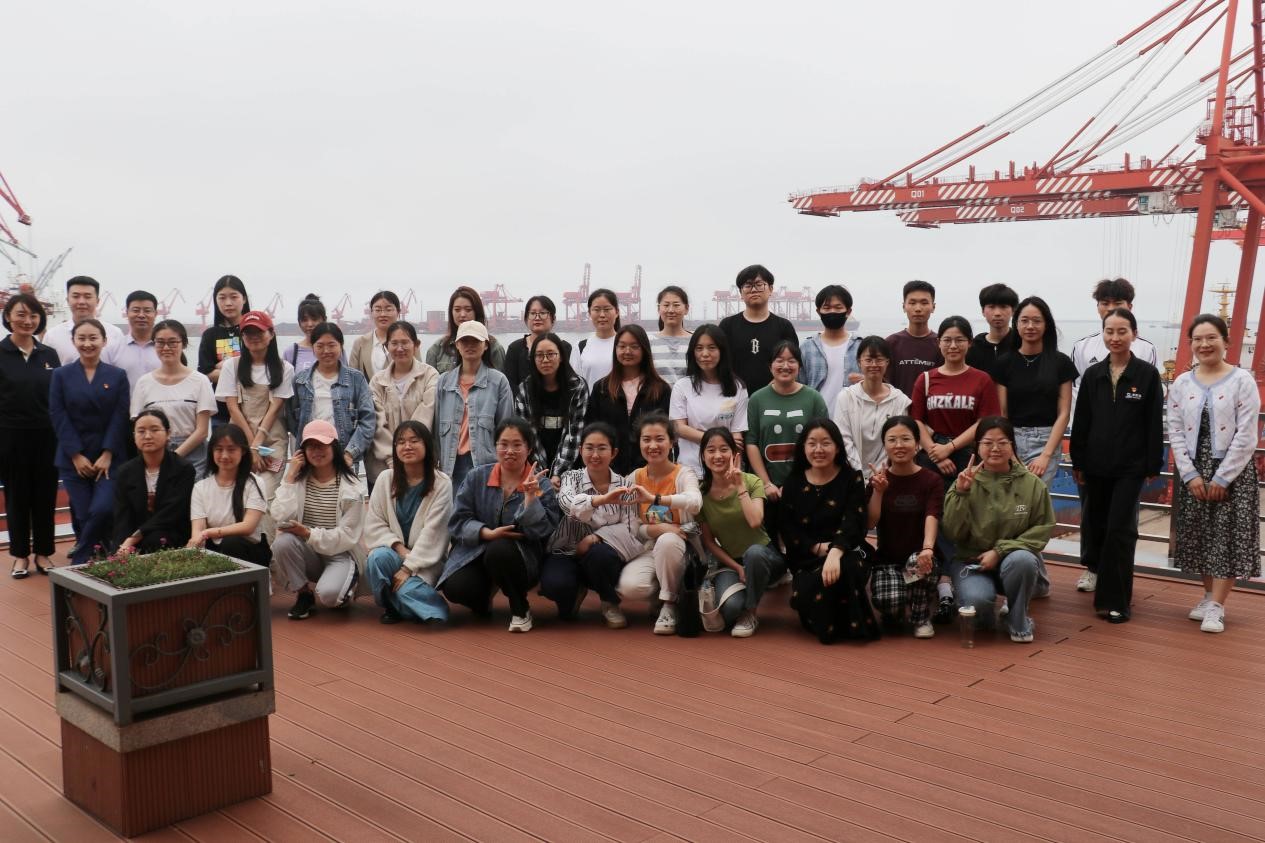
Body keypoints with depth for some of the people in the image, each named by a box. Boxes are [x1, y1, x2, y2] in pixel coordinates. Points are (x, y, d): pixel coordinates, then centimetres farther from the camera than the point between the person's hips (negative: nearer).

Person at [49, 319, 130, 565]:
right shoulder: (61, 375, 7)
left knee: (103, 509, -14)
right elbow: (58, 417, 0)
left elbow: (120, 417, 0)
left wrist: (107, 454, -10)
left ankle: (80, 560, 5)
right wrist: (76, 455, -9)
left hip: (109, 457, 0)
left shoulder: (117, 376, 6)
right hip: (73, 458, 1)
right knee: (82, 515, -1)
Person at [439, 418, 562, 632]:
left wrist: (530, 497, -22)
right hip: (476, 552, 2)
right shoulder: (477, 477, 3)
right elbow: (458, 520, -1)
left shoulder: (541, 484, -3)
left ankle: (521, 610, -9)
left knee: (499, 550, -37)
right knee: (455, 588, -27)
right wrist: (487, 533, -17)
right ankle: (482, 600, 14)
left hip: (522, 557, -2)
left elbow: (544, 531, -13)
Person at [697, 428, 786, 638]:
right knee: (730, 608, -31)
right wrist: (737, 568, -10)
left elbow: (754, 522, -25)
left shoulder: (752, 482, -7)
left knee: (753, 552, -39)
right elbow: (708, 541, 0)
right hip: (729, 561, 1)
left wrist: (740, 486, -22)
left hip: (763, 556, -1)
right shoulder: (701, 493, -3)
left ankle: (750, 613, -13)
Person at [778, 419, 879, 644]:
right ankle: (825, 626, 1)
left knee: (847, 568, -37)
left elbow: (852, 522, -12)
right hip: (808, 558, 1)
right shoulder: (793, 483, 8)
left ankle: (854, 625, -13)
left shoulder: (852, 479, 2)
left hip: (846, 551, -1)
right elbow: (787, 528, 1)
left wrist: (835, 552, -32)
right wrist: (817, 547, -16)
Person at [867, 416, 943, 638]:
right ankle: (899, 611, 12)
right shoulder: (878, 479, 1)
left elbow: (931, 518, -23)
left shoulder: (932, 480, -5)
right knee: (890, 602, -28)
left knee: (918, 560, -37)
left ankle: (921, 617, -9)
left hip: (918, 556, -1)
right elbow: (870, 523, -7)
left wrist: (927, 549, -42)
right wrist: (878, 491, -21)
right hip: (886, 559, 1)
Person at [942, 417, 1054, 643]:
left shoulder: (1032, 483, -2)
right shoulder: (966, 482, -3)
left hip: (1014, 557, 1)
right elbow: (953, 533, -8)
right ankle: (982, 617, 10)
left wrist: (1000, 550, -14)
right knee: (976, 600, -31)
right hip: (971, 560, -1)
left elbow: (1042, 528, -3)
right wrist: (960, 493, -22)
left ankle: (1018, 619, -5)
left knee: (1022, 560, -34)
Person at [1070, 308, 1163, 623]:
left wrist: (1153, 466, -5)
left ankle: (1116, 600, 0)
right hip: (1096, 465, 3)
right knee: (1098, 527, 10)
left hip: (1130, 467, -3)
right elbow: (1081, 421, 7)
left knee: (1119, 530, -7)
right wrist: (1078, 462, 5)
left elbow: (1154, 424, -3)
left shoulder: (1147, 375, -3)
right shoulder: (1092, 374, 4)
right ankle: (1106, 585, 28)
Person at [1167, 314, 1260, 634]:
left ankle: (1216, 606, -1)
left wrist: (1222, 478, -13)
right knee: (1200, 536, 8)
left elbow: (1246, 436, -10)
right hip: (1193, 472, 4)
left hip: (1233, 470, -3)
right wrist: (1190, 475, -7)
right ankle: (1209, 595, 21)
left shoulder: (1242, 380, -6)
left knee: (1228, 536, -4)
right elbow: (1176, 433, 2)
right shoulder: (1181, 384, 4)